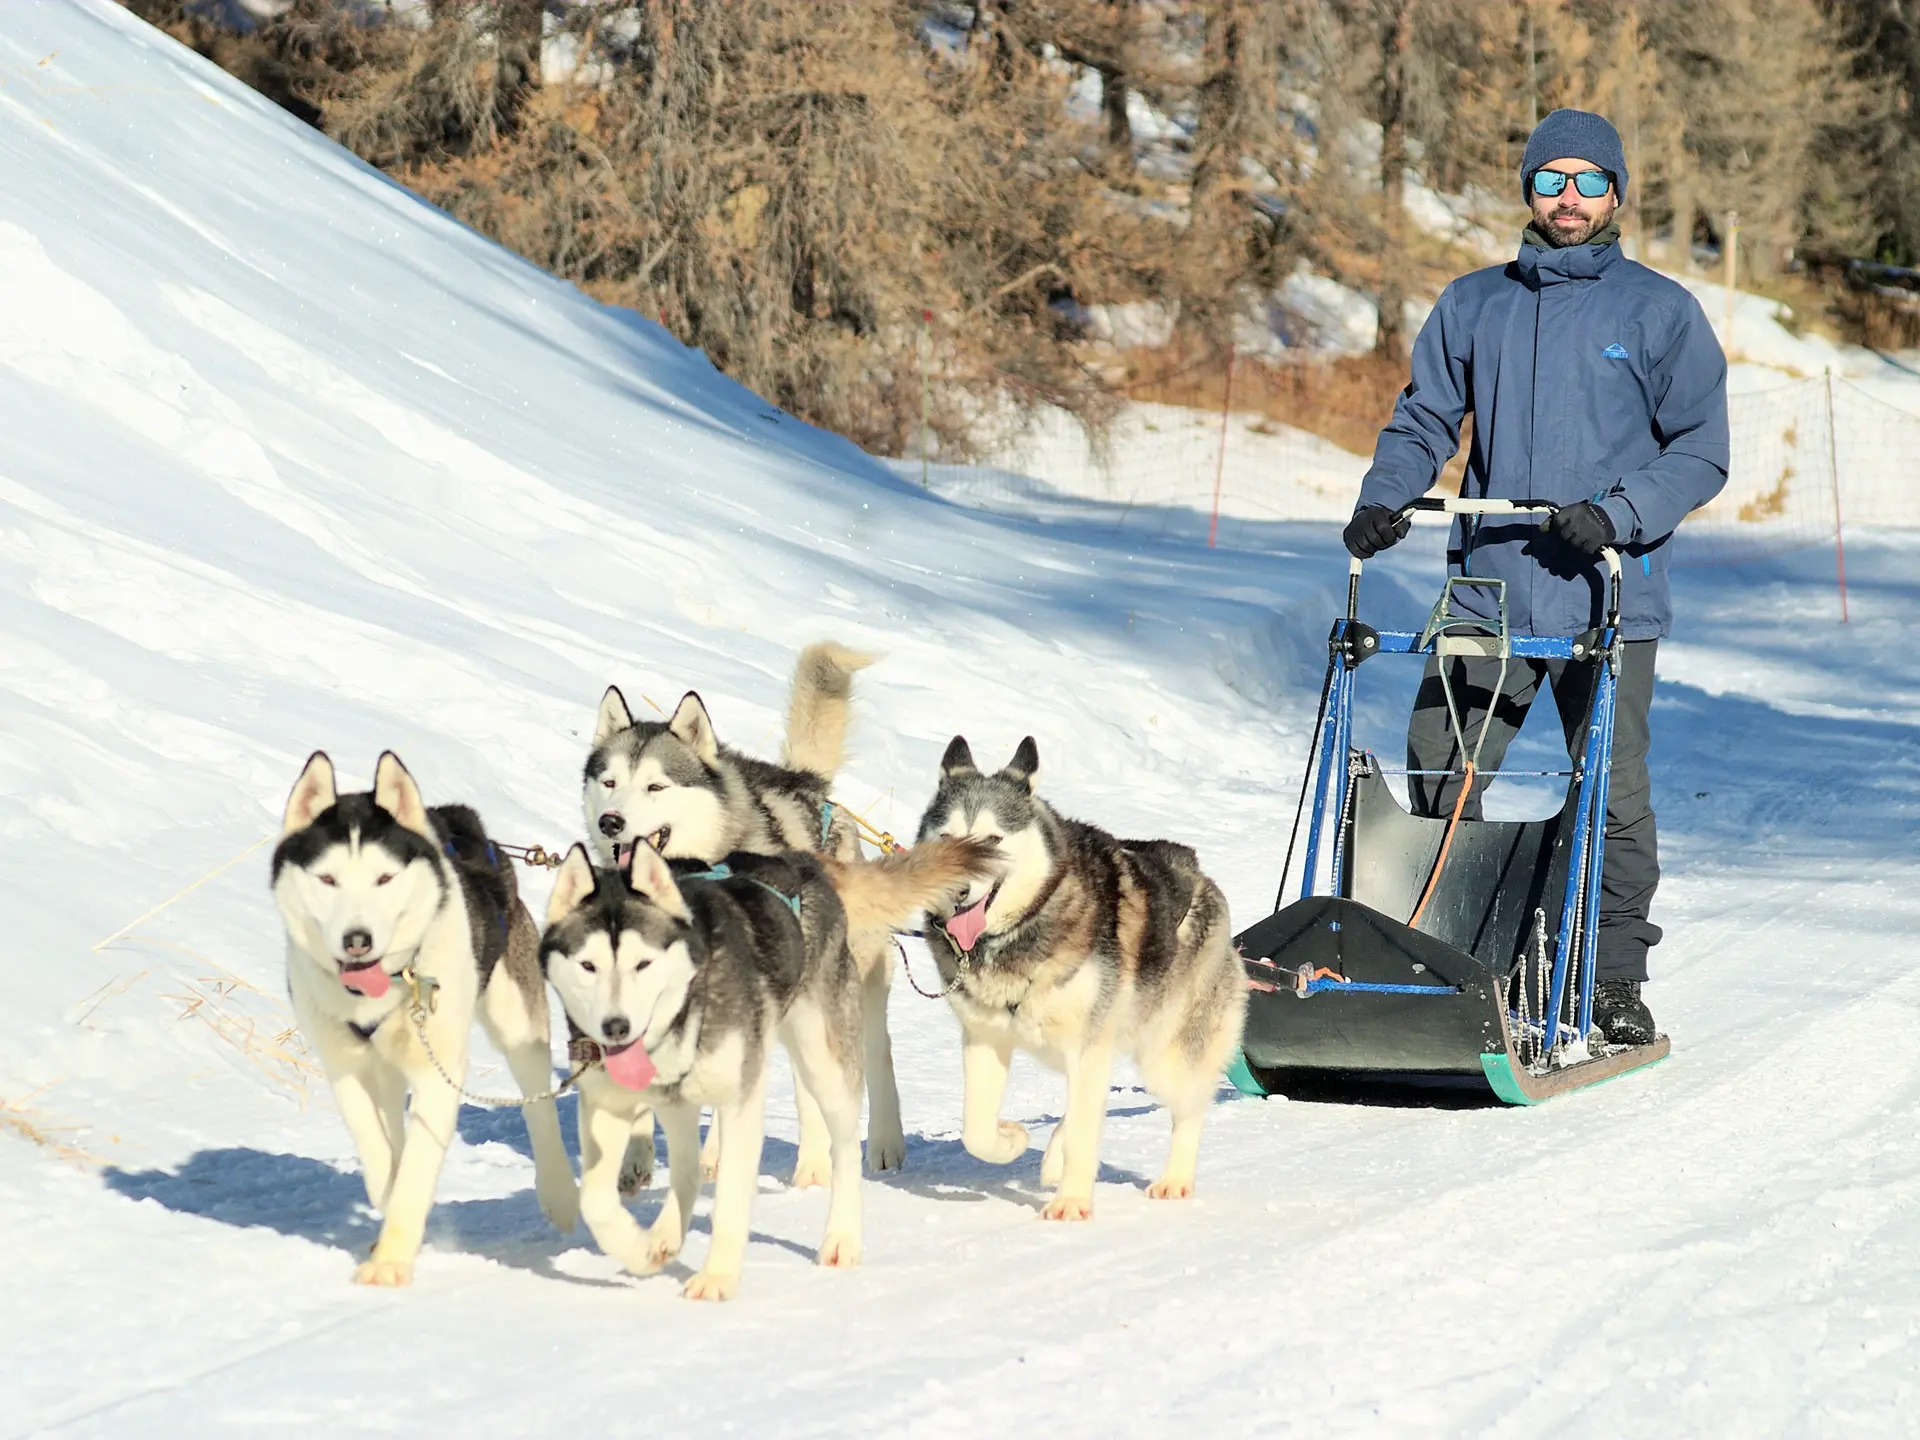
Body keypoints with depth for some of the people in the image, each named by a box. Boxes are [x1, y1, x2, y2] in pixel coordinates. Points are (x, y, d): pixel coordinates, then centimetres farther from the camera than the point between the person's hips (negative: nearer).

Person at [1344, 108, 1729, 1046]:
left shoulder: (1660, 311, 4)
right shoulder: (1473, 305, 14)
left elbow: (1701, 451, 0)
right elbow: (1424, 420, 17)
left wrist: (1620, 515, -16)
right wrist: (1383, 501, -3)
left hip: (1608, 599, -3)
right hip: (1487, 591, 3)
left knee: (1611, 797, -2)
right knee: (1434, 785, -3)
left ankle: (1615, 985, 10)